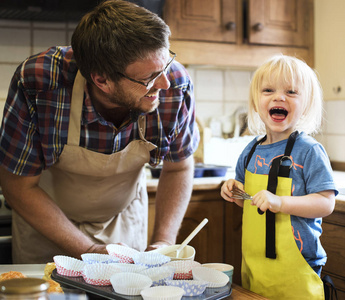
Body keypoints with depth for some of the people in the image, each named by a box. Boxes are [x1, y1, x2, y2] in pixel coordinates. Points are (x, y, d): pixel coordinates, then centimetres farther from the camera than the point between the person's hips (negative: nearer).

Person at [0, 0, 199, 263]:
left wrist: (163, 243, -23)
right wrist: (91, 252, -28)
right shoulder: (38, 84, -35)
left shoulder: (176, 85, -29)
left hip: (124, 218, 2)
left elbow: (178, 168, -11)